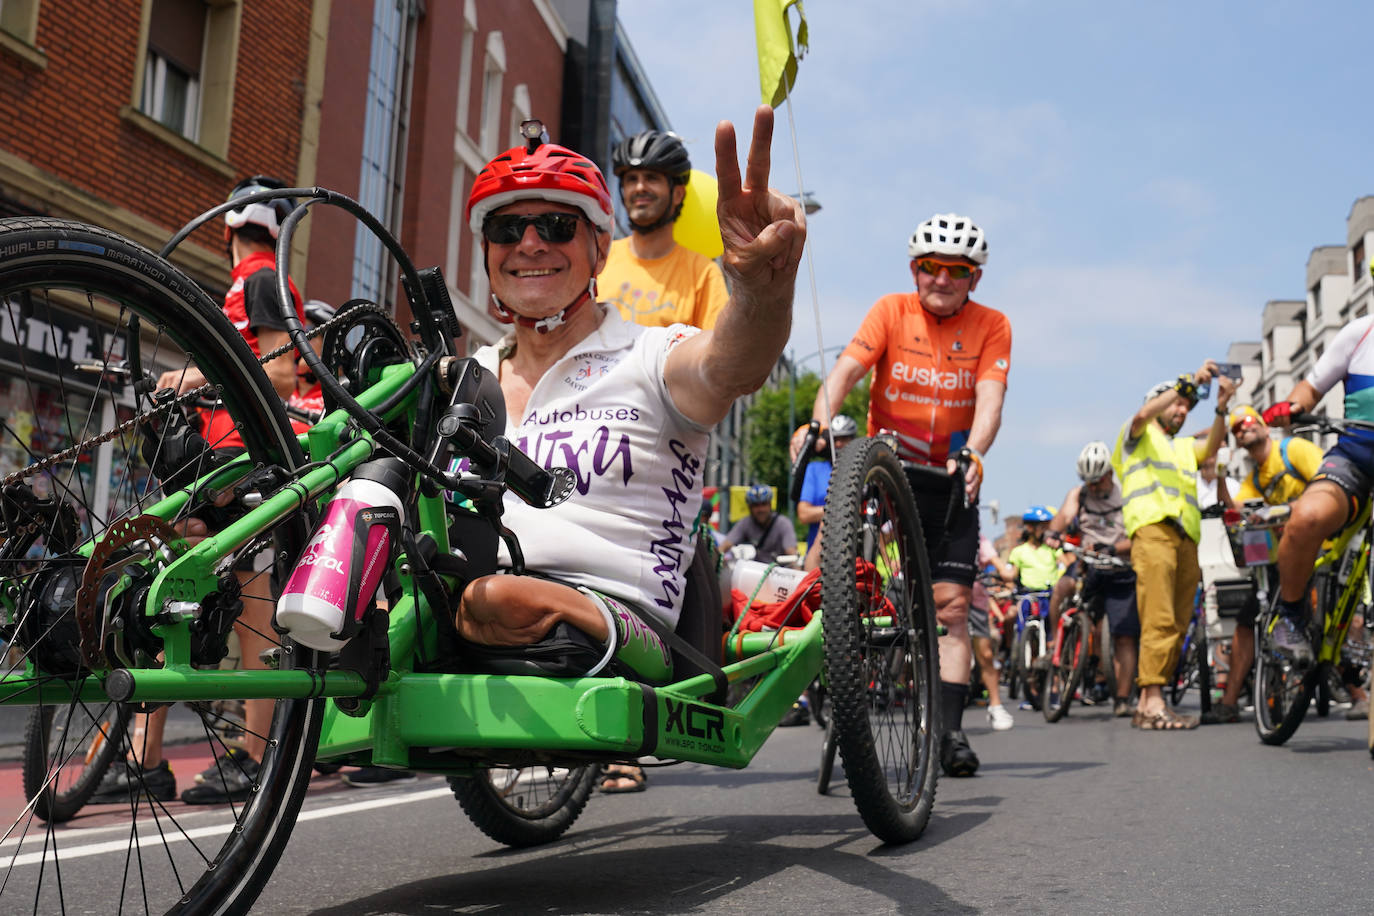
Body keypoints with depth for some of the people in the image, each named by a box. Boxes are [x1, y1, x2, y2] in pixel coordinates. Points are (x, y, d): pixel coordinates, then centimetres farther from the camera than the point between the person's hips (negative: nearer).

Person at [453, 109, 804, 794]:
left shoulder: (650, 360, 2)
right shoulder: (465, 379, 21)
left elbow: (728, 366, -23)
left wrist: (763, 286, -47)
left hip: (619, 620, -5)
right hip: (456, 623, 5)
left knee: (502, 600, -38)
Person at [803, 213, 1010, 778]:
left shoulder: (991, 327, -2)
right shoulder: (892, 311, -3)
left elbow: (989, 401, -16)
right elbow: (847, 370, -17)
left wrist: (971, 454, -36)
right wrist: (818, 424, -36)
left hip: (947, 480, 0)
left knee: (951, 604, -4)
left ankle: (951, 731, 2)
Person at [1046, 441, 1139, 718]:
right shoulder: (1078, 494, 8)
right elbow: (1065, 515, -10)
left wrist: (1112, 549, -28)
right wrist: (1054, 532, -33)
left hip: (1121, 573, -1)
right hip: (1088, 567, 1)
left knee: (1124, 638, -5)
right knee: (1062, 587, -32)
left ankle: (1122, 699, 2)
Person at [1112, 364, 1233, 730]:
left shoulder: (1185, 446, 33)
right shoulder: (1139, 434, 17)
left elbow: (1212, 447, 11)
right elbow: (1142, 415, -8)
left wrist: (1221, 408, -4)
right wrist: (1188, 383, -12)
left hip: (1186, 536, 7)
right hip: (1152, 527, -7)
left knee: (1177, 624, 1)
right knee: (1159, 619, -17)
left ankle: (1146, 705, 3)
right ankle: (1153, 703, -22)